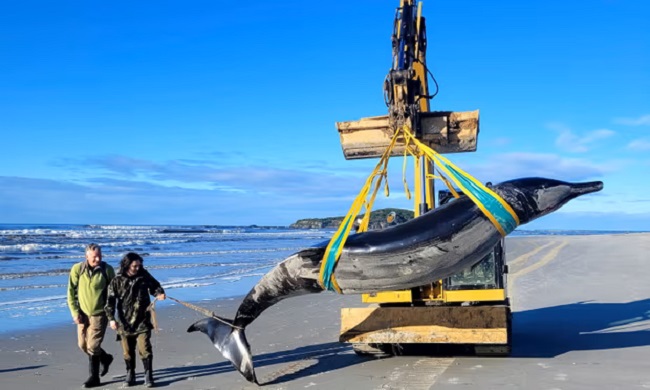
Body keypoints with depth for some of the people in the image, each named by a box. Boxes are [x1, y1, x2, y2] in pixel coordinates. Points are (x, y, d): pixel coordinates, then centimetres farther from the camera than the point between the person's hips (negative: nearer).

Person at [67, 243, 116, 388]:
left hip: (99, 314, -3)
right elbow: (71, 293, -3)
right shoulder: (77, 269, -8)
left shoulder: (107, 270, -10)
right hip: (82, 313, 3)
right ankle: (105, 358, 36)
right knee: (83, 345, 11)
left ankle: (94, 377, 18)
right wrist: (75, 312, -8)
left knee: (92, 346, -6)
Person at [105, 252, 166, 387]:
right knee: (128, 351, 11)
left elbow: (154, 285, 14)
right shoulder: (117, 281, -6)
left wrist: (159, 293, -8)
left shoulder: (144, 276, -1)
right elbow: (110, 300, -7)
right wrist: (111, 318, -14)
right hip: (125, 322, 0)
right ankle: (130, 374, 27)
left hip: (142, 321, 0)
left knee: (145, 349, -5)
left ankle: (148, 375, 7)